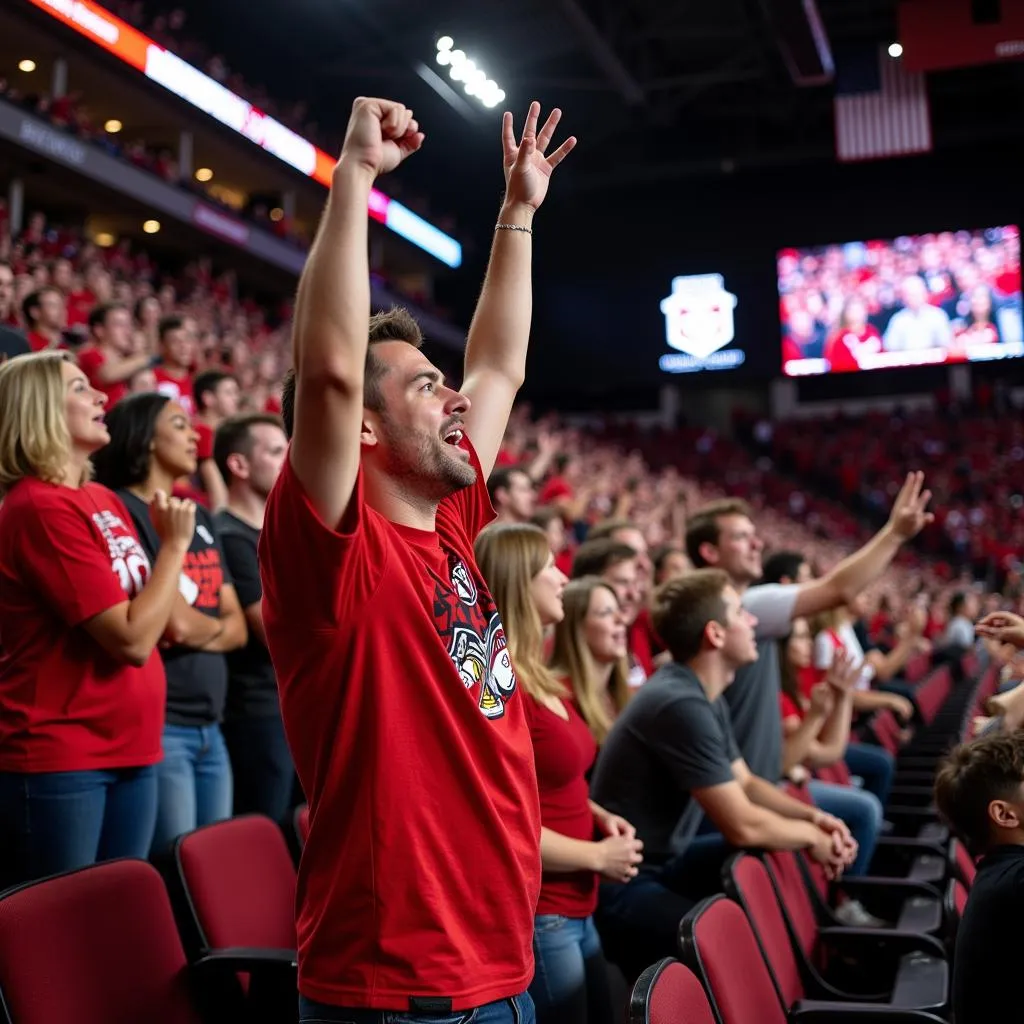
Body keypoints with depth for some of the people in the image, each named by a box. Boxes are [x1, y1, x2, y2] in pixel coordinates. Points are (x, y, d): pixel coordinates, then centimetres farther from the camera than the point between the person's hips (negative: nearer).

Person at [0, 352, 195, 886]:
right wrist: (175, 543, -9)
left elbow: (142, 621, 15)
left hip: (128, 749, 8)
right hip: (56, 759, -8)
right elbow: (132, 639, -19)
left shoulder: (105, 500, 10)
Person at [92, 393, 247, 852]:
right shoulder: (121, 512, -10)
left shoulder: (199, 517, 15)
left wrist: (198, 630, -8)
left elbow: (237, 627, 13)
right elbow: (175, 622, -17)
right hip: (157, 724, -8)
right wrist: (216, 625, 4)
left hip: (210, 725, 8)